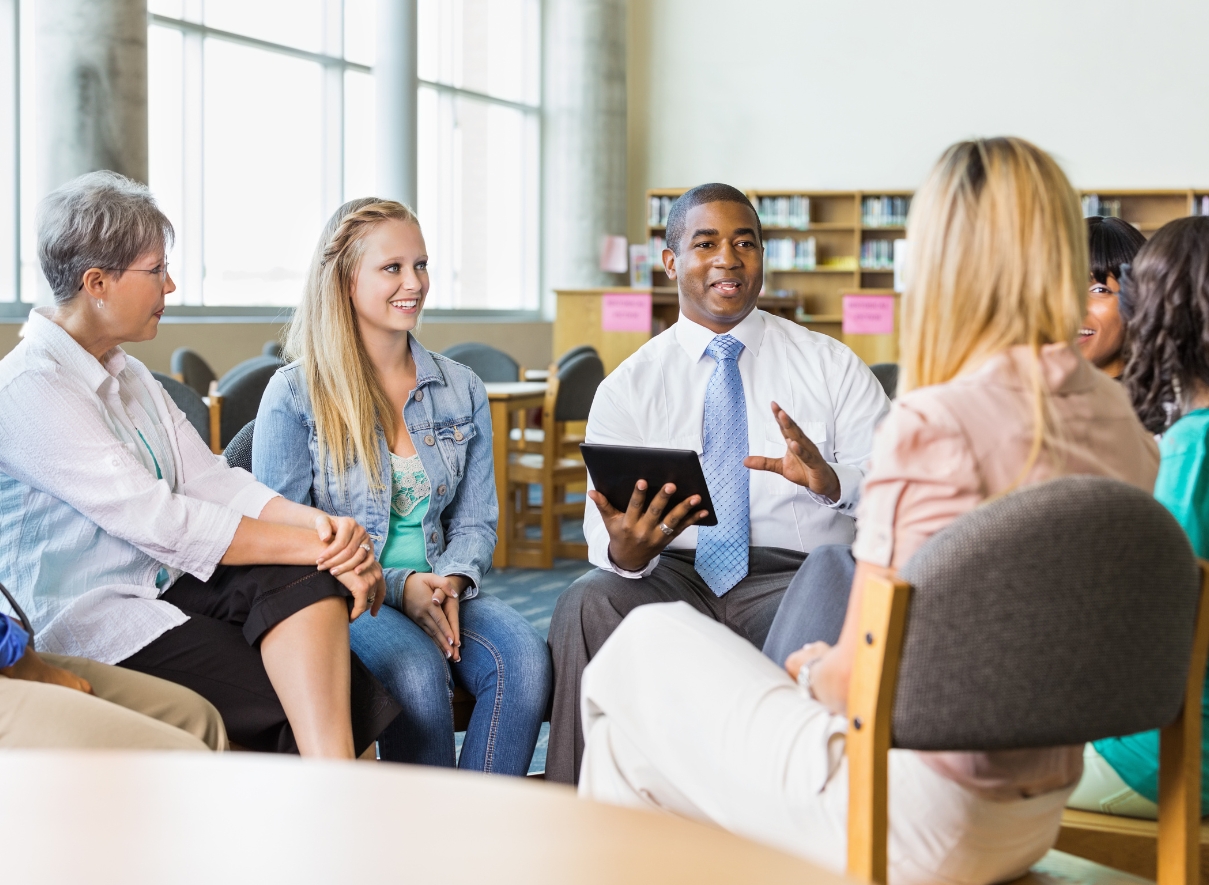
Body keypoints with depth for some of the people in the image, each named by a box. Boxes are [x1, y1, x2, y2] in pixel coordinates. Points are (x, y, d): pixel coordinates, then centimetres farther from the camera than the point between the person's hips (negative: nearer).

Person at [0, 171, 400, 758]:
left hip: (168, 586, 8)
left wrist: (314, 521, -13)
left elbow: (213, 480, 7)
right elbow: (160, 523, -22)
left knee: (304, 579, -23)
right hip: (90, 624, -8)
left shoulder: (128, 375, 16)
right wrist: (320, 548, -22)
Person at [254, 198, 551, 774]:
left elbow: (475, 521, 13)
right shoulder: (294, 395, -1)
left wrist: (451, 581, -10)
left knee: (524, 657, -27)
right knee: (417, 670, -34)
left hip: (440, 590, 4)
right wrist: (398, 586, -15)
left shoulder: (461, 391, 12)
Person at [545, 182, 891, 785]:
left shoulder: (833, 367, 11)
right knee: (588, 604, -31)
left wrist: (833, 480, -23)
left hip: (797, 578, -1)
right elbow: (604, 534, 3)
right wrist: (625, 549, -23)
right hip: (671, 575, 1)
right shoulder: (625, 390, 12)